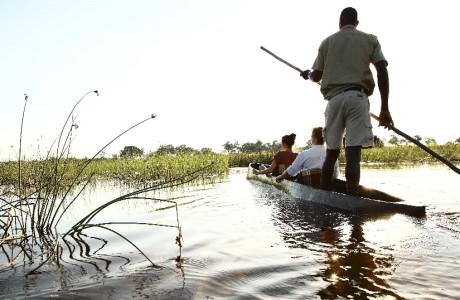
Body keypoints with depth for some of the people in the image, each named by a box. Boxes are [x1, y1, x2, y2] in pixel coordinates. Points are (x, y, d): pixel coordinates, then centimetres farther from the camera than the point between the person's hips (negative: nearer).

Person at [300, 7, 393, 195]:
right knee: (353, 153, -11)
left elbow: (317, 76, 14)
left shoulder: (327, 42, 17)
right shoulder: (370, 40, 14)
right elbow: (382, 72, 2)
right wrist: (385, 108, 2)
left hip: (334, 99, 2)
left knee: (331, 152, 10)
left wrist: (307, 74, 38)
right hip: (357, 97, -2)